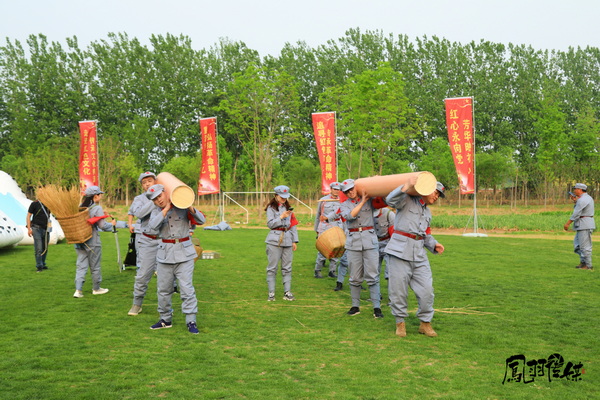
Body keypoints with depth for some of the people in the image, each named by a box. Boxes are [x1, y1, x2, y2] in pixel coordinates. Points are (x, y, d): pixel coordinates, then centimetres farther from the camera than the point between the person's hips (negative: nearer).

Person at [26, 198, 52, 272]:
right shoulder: (34, 204, -2)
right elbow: (28, 216, -3)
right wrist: (29, 229, -8)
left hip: (46, 229, 5)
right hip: (37, 228, -4)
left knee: (45, 248, 6)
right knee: (38, 249, -8)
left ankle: (43, 264, 18)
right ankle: (39, 266, -3)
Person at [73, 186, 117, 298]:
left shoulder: (80, 207, 6)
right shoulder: (97, 208, -12)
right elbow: (103, 225, -15)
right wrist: (112, 224, 3)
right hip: (92, 241, -5)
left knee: (81, 265, 7)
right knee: (95, 266, 9)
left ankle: (78, 290, -1)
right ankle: (96, 288, 22)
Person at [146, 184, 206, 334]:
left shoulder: (183, 207, 0)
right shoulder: (157, 211, 7)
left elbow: (201, 220, -5)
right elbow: (153, 225, -14)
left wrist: (191, 209, -20)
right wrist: (166, 209, -15)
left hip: (184, 253, -3)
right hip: (165, 254, 3)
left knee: (187, 288, -7)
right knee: (163, 289, 10)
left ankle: (191, 322, -1)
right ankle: (166, 319, 26)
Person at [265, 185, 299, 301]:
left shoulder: (288, 208, 16)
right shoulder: (271, 208, 3)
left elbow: (293, 225, 14)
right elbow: (270, 224, -7)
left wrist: (295, 241, 9)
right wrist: (281, 217, -15)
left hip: (287, 240, 4)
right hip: (274, 240, -4)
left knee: (287, 268, 5)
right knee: (272, 267, -2)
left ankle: (287, 292, 10)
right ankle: (271, 293, 4)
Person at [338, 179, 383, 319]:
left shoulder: (370, 200, 9)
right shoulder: (344, 205, 10)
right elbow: (350, 216, -9)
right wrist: (362, 202, -9)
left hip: (370, 239, -1)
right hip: (353, 241, 1)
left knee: (372, 275, -4)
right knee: (355, 277, 5)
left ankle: (377, 307, 0)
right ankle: (355, 306, 15)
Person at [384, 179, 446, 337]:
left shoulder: (427, 212, 25)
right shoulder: (407, 200, 0)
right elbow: (391, 200, -21)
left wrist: (434, 245, 12)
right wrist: (407, 186, -28)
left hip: (419, 254, 7)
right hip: (400, 251, -7)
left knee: (426, 290, 1)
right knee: (398, 290, 1)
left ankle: (425, 323, 16)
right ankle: (400, 322, 17)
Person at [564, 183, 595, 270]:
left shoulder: (582, 199, -17)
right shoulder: (588, 197, 16)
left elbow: (576, 213, -20)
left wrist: (568, 223, -16)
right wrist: (575, 201, 12)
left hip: (585, 225, -11)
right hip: (582, 226, 11)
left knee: (585, 245, -5)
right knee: (577, 244, 16)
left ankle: (588, 265, 0)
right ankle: (583, 262, 20)